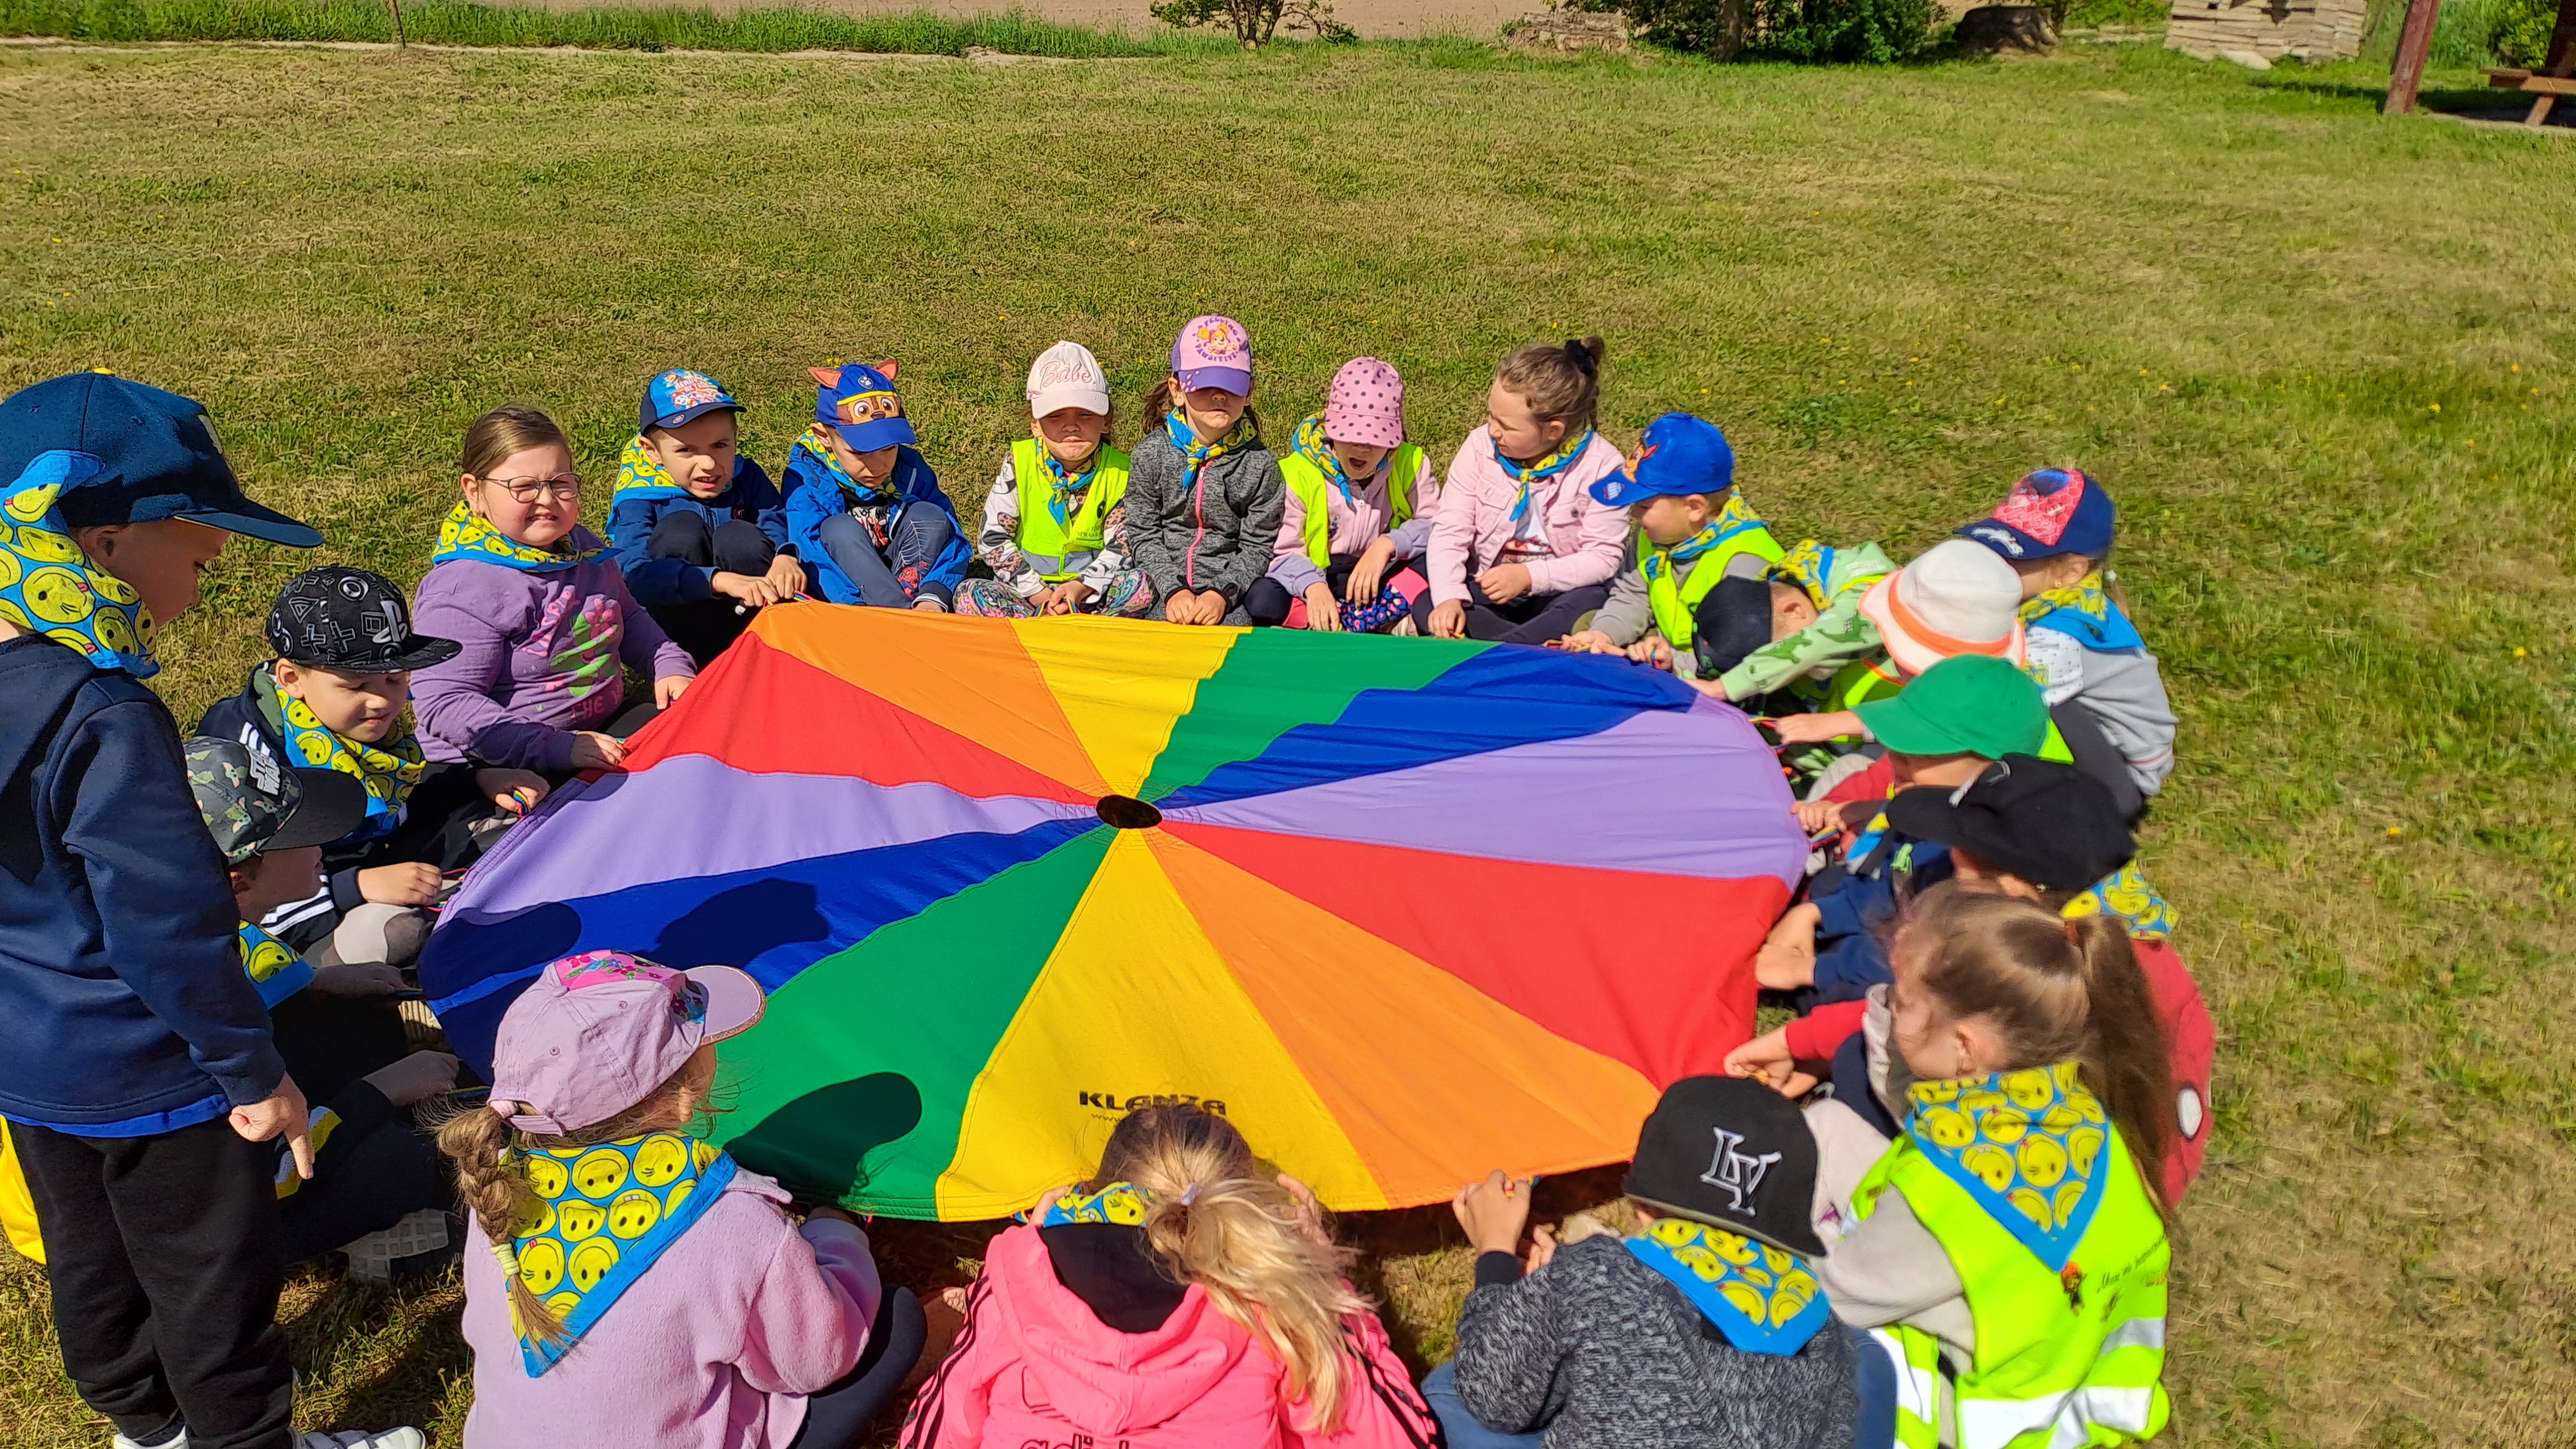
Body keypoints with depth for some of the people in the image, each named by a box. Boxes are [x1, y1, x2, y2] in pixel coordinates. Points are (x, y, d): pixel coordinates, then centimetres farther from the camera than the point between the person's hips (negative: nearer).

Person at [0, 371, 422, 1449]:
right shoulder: (105, 721, -32)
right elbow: (168, 922, -28)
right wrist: (252, 1073, -18)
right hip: (145, 1078, -9)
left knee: (89, 1251, 26)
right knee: (211, 1274, 11)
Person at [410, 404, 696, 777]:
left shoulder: (583, 547, 8)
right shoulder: (463, 591, -18)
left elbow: (628, 619, 26)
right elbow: (443, 703, -24)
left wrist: (669, 663, 5)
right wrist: (557, 749, -31)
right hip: (498, 769, -9)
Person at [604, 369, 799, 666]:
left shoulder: (747, 478, -3)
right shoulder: (640, 499, -16)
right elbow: (636, 574, -32)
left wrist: (786, 556, -39)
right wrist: (721, 580, -47)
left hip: (742, 610, 2)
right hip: (668, 620, -2)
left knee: (741, 538, -26)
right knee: (680, 529, -27)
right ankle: (709, 665, -24)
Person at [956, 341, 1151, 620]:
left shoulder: (1119, 470, -2)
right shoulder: (1019, 463, -4)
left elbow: (1122, 546, -5)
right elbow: (992, 538, -5)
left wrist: (1083, 586, -22)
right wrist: (1036, 592, -14)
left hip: (1092, 593, 0)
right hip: (1025, 591, 0)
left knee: (1144, 585, -28)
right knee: (969, 594, -28)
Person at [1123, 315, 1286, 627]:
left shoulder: (1259, 463, 0)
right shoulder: (1152, 453, 1)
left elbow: (1258, 547, -1)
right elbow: (1144, 534, 0)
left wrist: (1222, 592, -17)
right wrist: (1173, 590, -14)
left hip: (1232, 586, 0)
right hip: (1164, 583, 0)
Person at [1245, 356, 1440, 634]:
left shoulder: (1410, 465, -2)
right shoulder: (1299, 474, -10)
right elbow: (1284, 553, -13)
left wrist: (1388, 544, -25)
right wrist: (1313, 586, -34)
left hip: (1385, 579, 2)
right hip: (1321, 578, -2)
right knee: (1261, 599, -31)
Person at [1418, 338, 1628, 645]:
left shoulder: (1601, 465, -13)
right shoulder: (1481, 446, -7)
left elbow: (1605, 555, -13)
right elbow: (1450, 530, -9)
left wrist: (1529, 576, -26)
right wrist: (1449, 597, -27)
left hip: (1557, 591, -2)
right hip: (1485, 588, 3)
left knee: (1591, 604, -36)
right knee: (1425, 605, -26)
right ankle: (1552, 646, -30)